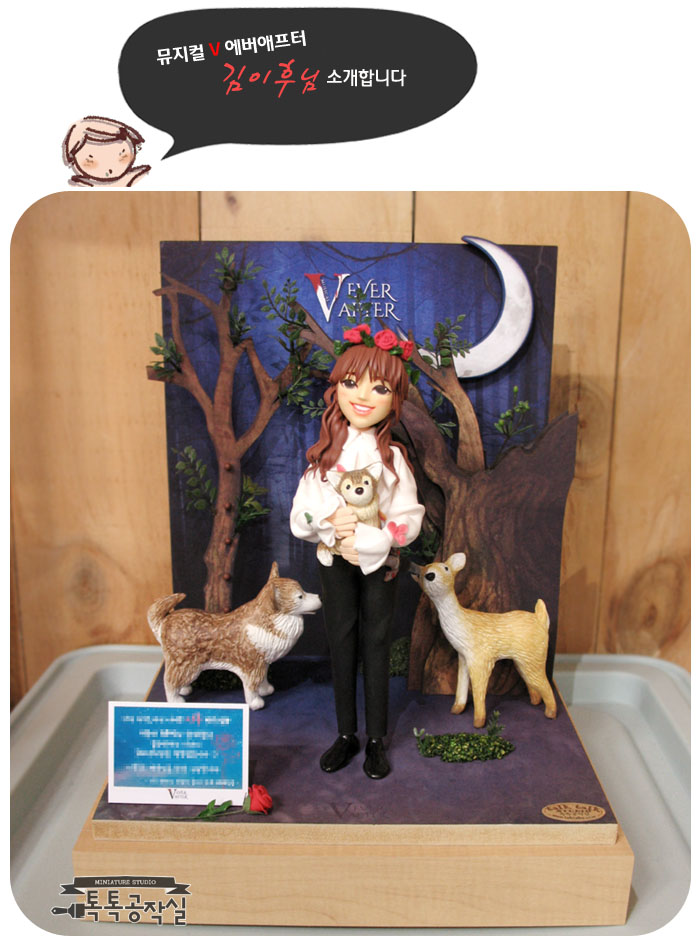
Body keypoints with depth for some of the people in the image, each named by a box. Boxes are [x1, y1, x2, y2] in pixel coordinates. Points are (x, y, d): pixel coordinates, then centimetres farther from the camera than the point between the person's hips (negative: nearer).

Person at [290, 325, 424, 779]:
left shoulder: (393, 457, -7)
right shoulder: (325, 454, -3)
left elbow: (410, 519, -12)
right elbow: (300, 519, -6)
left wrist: (365, 541, -23)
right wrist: (333, 526, -25)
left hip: (379, 564, -2)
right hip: (334, 562, 2)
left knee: (376, 648, 8)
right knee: (342, 646, 12)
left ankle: (376, 740, 25)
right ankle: (346, 735, 29)